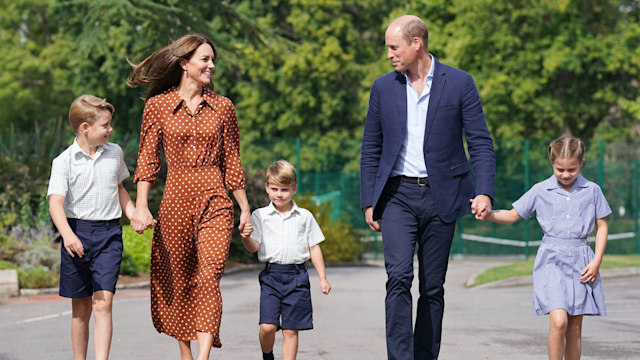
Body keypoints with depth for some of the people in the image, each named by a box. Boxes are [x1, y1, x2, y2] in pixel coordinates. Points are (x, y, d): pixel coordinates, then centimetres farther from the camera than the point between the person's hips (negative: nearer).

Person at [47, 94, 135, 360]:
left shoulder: (114, 153, 8)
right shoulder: (65, 161, -5)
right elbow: (56, 202, -16)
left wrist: (135, 215, 12)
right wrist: (67, 234, -33)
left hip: (109, 233, 2)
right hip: (77, 233, -1)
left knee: (103, 302, -12)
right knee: (80, 308, 6)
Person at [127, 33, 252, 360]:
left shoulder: (222, 107, 8)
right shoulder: (158, 106, 3)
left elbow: (232, 162, 12)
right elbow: (147, 160, 2)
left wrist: (245, 208, 11)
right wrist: (141, 206, -8)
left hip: (215, 201, 0)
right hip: (175, 201, 0)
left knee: (209, 276, -15)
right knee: (177, 281, 6)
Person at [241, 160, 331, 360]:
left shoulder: (304, 216, 9)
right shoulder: (260, 216, 6)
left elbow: (314, 248, 12)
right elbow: (254, 247, -1)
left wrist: (323, 279, 10)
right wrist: (245, 237, -24)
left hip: (296, 276, 1)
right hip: (271, 275, 0)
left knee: (290, 330, 1)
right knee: (267, 326, -10)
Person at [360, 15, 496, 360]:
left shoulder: (459, 83, 0)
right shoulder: (383, 87, 7)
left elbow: (481, 143, -1)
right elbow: (371, 148, 12)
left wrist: (484, 192, -13)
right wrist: (369, 202, 7)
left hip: (440, 197, -1)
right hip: (398, 195, 1)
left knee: (433, 287, 4)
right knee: (398, 277, -16)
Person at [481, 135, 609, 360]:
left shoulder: (592, 191, 4)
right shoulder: (540, 191, 2)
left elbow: (602, 226, 9)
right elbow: (513, 215, 7)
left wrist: (596, 261, -1)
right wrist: (488, 214, -12)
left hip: (580, 261, 2)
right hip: (551, 260, -2)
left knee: (575, 327, 5)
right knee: (558, 321, -18)